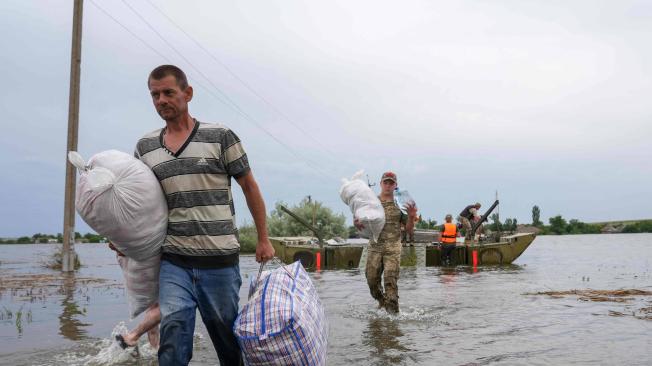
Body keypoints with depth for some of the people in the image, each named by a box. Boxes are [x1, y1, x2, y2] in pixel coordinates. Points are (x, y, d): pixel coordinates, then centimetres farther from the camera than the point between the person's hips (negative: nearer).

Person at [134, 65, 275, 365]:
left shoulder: (220, 136, -2)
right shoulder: (145, 147, 9)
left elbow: (249, 186, 4)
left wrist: (263, 239, 5)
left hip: (220, 260, -2)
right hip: (174, 261, 2)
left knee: (226, 335, 10)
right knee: (173, 328, -12)